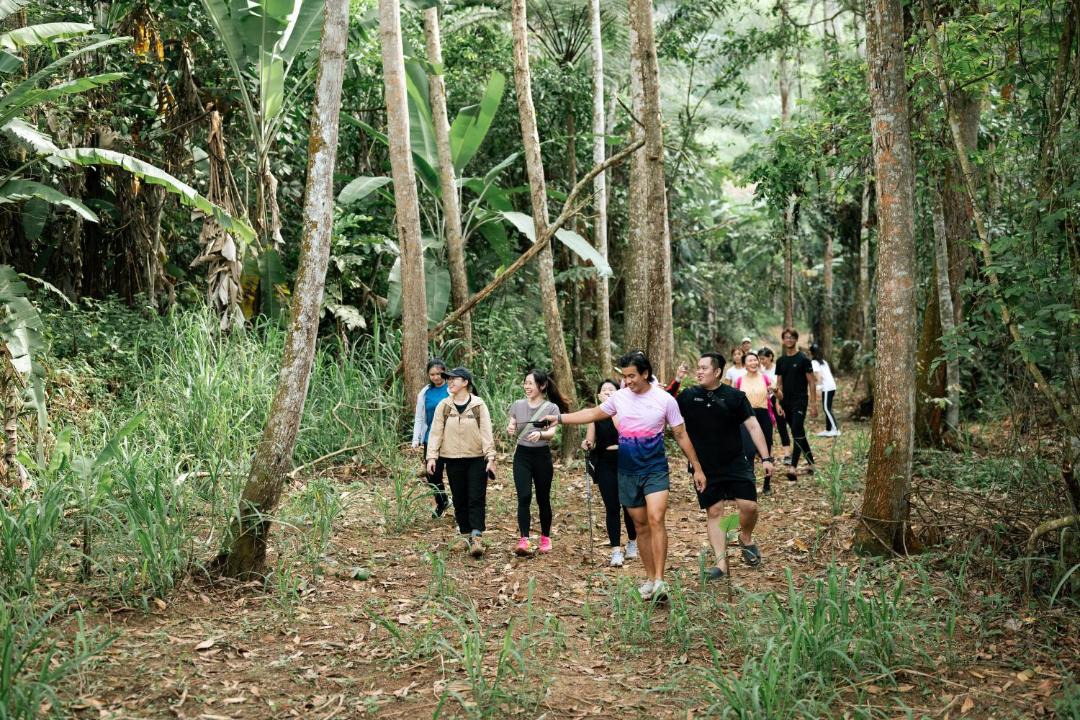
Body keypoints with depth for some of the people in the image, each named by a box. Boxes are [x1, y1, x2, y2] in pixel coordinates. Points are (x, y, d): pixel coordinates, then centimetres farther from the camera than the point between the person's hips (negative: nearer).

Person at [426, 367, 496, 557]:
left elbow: (486, 432, -4)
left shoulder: (478, 405, -1)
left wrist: (490, 457, -10)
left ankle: (477, 538, -10)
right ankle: (467, 537, 17)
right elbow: (436, 432, 3)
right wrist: (432, 456, -6)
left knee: (476, 500, -7)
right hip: (453, 460, 2)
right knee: (460, 501, 7)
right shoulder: (443, 406, 4)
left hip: (477, 459, -2)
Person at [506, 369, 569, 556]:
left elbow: (552, 433, -15)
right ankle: (523, 540, -16)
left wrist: (539, 434, -37)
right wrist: (510, 430, -19)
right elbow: (511, 427, 5)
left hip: (542, 455, -1)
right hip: (522, 455, 1)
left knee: (543, 499, 8)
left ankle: (545, 538, 24)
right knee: (524, 497, -12)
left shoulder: (551, 408, -4)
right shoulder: (518, 405, 6)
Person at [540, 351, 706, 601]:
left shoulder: (665, 400, -6)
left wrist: (697, 468, 3)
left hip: (655, 470, -4)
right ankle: (649, 578, 20)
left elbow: (681, 435, 1)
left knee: (656, 519, -20)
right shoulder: (619, 397, 3)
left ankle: (659, 581, -19)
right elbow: (593, 414, 15)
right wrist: (559, 418, 8)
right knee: (641, 526, 9)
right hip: (627, 472, 4)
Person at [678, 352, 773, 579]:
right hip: (704, 468, 1)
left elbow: (753, 426, -4)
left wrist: (765, 458, -9)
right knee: (714, 512, 4)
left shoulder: (735, 396, -4)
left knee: (749, 505, -8)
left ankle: (746, 538, 24)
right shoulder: (688, 396, -1)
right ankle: (721, 563, 10)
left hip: (736, 463, -1)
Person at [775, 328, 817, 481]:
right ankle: (811, 463, 23)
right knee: (800, 434, 12)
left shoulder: (803, 359, -4)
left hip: (800, 402, -6)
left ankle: (793, 468, -22)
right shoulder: (780, 361, 11)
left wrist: (813, 404, -10)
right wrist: (779, 403, 2)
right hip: (786, 403, 6)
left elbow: (811, 382, -5)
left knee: (797, 434, -15)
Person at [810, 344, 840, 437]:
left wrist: (819, 388, -22)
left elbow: (819, 375, -18)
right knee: (827, 408, 12)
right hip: (832, 386, 9)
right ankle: (828, 430, 14)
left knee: (827, 408, -8)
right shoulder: (823, 361, 20)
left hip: (826, 387, -9)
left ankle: (836, 429, -15)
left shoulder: (814, 362, -6)